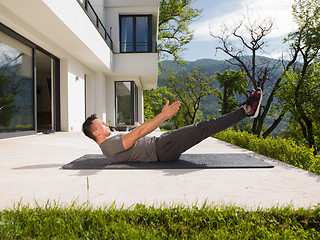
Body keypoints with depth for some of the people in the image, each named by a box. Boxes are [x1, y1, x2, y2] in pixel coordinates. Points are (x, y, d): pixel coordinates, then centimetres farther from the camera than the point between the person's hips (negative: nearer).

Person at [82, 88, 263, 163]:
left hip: (158, 144, 10)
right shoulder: (110, 146, -13)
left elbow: (141, 135, 22)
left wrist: (164, 116, 20)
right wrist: (163, 115, -20)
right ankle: (246, 110, -3)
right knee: (203, 128, -13)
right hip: (162, 149, -10)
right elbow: (139, 132, -21)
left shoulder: (112, 143, 20)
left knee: (200, 128, 8)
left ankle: (246, 110, 14)